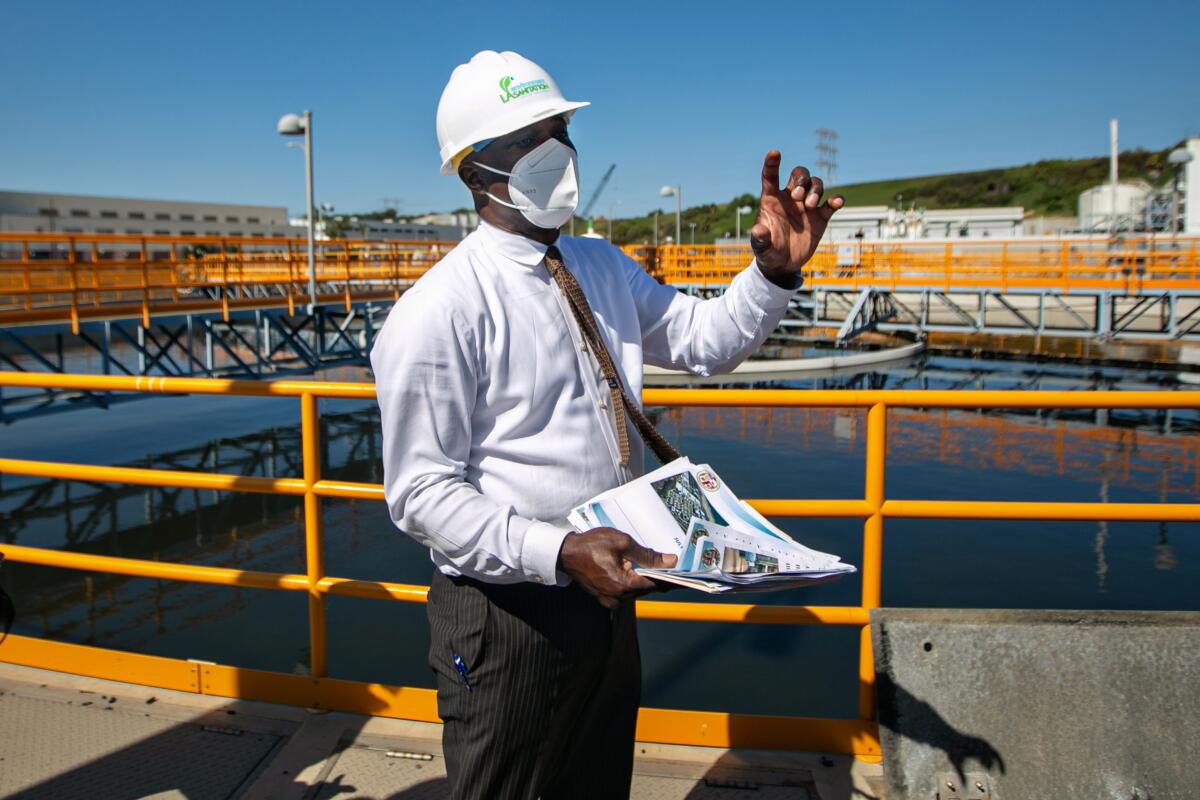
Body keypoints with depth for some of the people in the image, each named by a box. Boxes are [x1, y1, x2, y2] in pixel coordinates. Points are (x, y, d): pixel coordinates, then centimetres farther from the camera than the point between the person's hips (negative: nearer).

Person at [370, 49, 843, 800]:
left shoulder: (605, 269, 5)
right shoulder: (440, 311, -19)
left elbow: (707, 338, 8)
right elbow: (421, 492, -19)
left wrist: (776, 270, -10)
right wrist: (561, 552, -30)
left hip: (604, 596, 7)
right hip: (509, 615, -7)